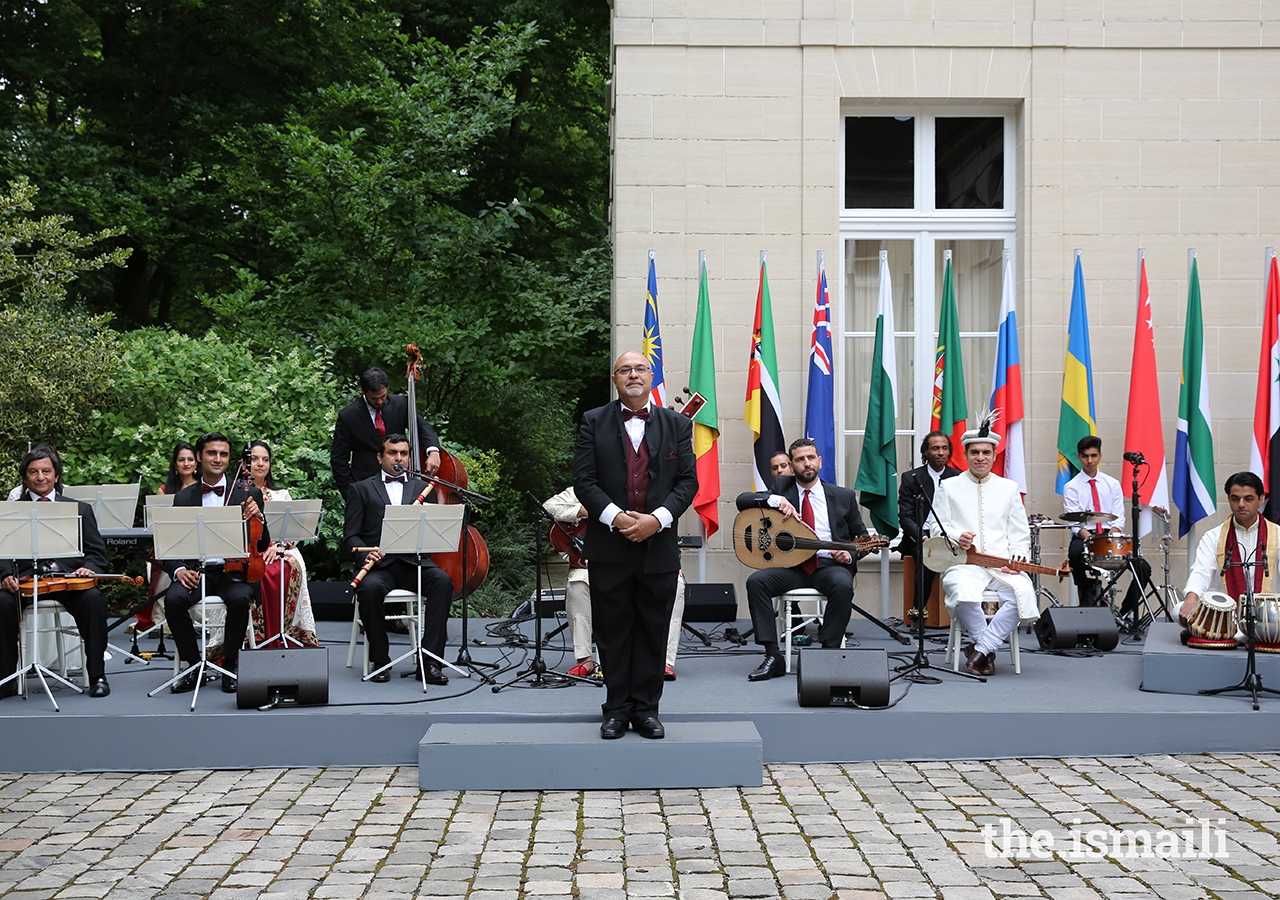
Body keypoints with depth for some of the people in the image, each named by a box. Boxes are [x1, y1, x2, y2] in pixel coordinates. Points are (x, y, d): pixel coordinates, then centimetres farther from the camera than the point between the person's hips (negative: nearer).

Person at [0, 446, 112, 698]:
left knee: (94, 599, -32)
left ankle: (97, 676, -21)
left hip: (69, 581, 0)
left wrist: (88, 568, -12)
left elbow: (97, 552, 11)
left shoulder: (80, 509, 17)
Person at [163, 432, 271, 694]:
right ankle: (193, 666, -10)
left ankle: (230, 665, -13)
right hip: (197, 571, 1)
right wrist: (179, 570, -12)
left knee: (239, 599, -34)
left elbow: (262, 546, 5)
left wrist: (257, 519, -15)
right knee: (174, 599, -29)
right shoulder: (184, 498, 11)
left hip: (234, 571, -1)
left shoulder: (248, 493, 7)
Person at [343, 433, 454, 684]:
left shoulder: (422, 488, 22)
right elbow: (350, 536, 6)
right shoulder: (361, 489, 15)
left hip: (414, 562, 2)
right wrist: (366, 554, -15)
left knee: (442, 581, -30)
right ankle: (380, 661, -17)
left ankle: (430, 660, -28)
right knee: (369, 588, -36)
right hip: (379, 565, -2)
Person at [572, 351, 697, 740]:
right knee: (613, 632, 5)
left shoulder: (677, 425, 8)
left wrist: (657, 518, -12)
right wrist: (616, 517, -15)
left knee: (652, 632, 6)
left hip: (659, 545, 1)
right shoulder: (594, 422, 5)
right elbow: (583, 480, -2)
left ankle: (646, 708, 15)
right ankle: (617, 709, 13)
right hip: (608, 546, -1)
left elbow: (688, 481, 3)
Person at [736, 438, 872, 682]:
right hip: (791, 565, 1)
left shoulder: (844, 496, 11)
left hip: (830, 564, -1)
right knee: (756, 582, -26)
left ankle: (829, 652, -22)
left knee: (843, 586, -35)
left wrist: (850, 554, -8)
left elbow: (863, 537, 16)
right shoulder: (782, 487, 12)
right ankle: (773, 657, -23)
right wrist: (776, 500, -17)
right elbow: (742, 500, 0)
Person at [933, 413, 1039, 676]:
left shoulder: (1009, 488, 18)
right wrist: (956, 537, -12)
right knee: (965, 594, -37)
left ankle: (980, 649, -20)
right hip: (963, 563, -2)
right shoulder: (949, 486, 13)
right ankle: (988, 649, -13)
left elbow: (1020, 533, 15)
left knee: (1023, 592, -31)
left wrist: (1018, 557, -5)